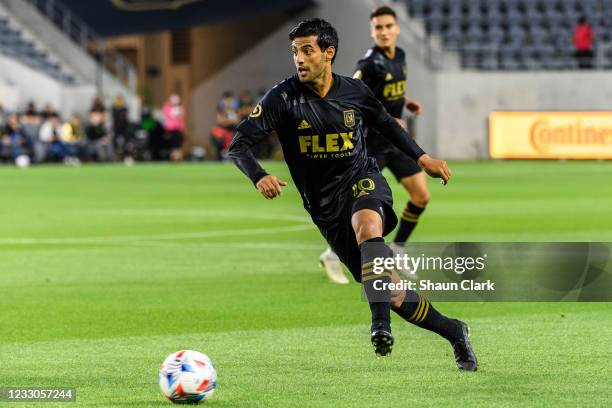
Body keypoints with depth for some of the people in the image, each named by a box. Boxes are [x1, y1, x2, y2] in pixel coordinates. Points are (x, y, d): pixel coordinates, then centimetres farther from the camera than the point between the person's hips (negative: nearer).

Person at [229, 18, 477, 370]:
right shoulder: (284, 98, -10)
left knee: (366, 225, -39)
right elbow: (239, 145, -14)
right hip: (325, 206, 0)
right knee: (392, 294, -3)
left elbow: (386, 124, 20)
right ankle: (454, 332, 16)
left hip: (363, 181, 0)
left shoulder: (354, 92, -2)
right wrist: (259, 177, -33)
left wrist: (423, 159, 17)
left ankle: (381, 323, -43)